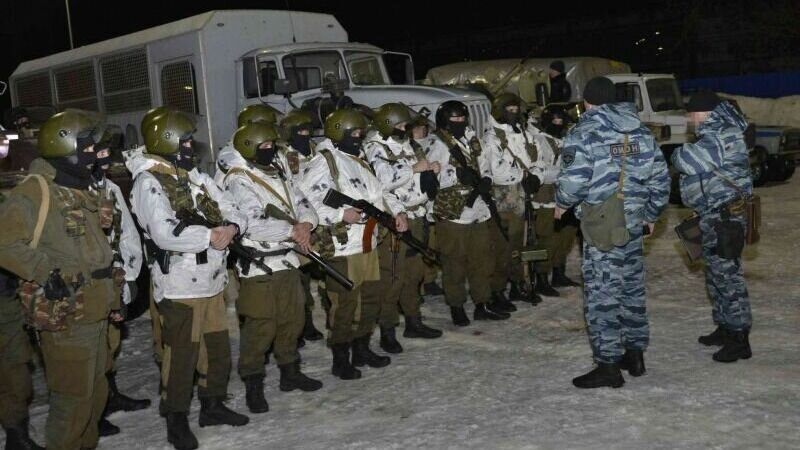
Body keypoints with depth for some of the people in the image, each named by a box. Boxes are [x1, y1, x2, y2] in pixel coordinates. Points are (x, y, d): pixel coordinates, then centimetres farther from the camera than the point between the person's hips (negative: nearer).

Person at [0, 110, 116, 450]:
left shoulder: (84, 191, 15)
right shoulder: (33, 191, -13)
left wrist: (109, 290, 20)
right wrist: (47, 274, -23)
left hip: (96, 311, 9)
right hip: (65, 315, -9)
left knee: (96, 392, 20)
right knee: (73, 396, -2)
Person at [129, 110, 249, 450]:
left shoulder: (195, 177, 14)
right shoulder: (150, 182, -12)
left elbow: (232, 211, 13)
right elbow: (165, 234, -26)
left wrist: (231, 227, -10)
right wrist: (211, 236, -19)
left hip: (212, 280, 8)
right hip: (179, 285, -8)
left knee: (218, 348, 16)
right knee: (182, 354, 1)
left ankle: (213, 405, 34)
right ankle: (176, 420, 17)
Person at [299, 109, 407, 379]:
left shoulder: (359, 162, 19)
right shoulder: (324, 162, -10)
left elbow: (377, 193, 22)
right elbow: (306, 199, -20)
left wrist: (396, 211, 5)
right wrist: (341, 214, -23)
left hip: (368, 244, 9)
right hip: (342, 247, -9)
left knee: (371, 298, 17)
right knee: (344, 304, -2)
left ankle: (362, 349, 32)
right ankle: (340, 360, 11)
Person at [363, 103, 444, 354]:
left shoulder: (405, 145, 17)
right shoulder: (376, 148, -11)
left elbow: (419, 180, 28)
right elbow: (385, 179, -28)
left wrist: (430, 170, 6)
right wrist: (415, 168, -17)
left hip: (415, 217, 9)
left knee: (414, 272, 16)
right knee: (392, 277, -5)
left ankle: (413, 321, 29)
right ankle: (387, 331, 3)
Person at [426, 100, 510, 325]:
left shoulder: (473, 142, 14)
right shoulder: (439, 146, -6)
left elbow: (485, 166, 16)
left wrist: (485, 180, -5)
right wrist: (457, 174, -22)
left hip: (479, 211, 7)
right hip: (453, 214, -6)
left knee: (482, 260, 13)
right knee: (455, 262, 1)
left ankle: (483, 303, 24)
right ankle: (456, 307, 14)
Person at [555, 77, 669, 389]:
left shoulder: (585, 132, -11)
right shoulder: (640, 130, 10)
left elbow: (573, 179, -19)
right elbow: (660, 176, 12)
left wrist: (562, 204, 2)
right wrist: (652, 213, 24)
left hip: (601, 224, -7)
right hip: (634, 222, 7)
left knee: (601, 292, -2)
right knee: (632, 285, 17)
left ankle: (608, 364, 2)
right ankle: (635, 353, 27)